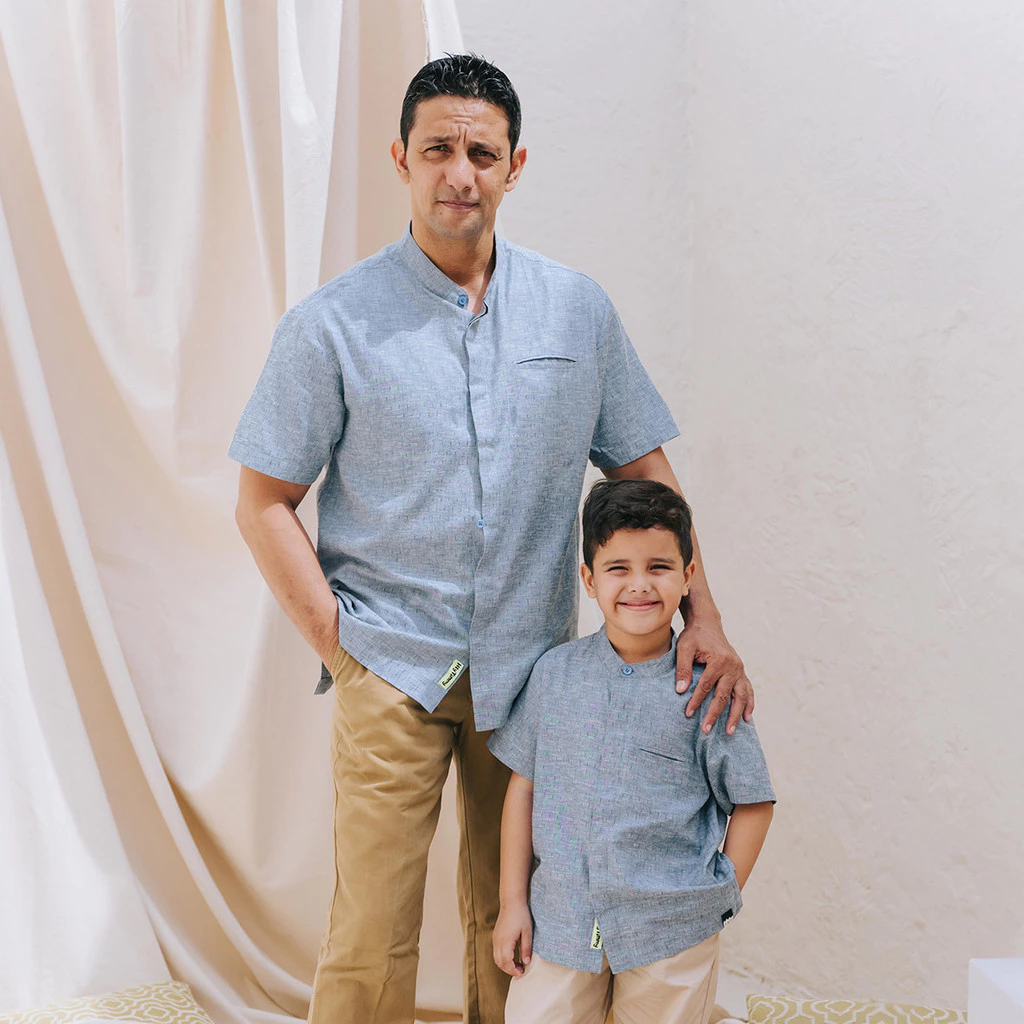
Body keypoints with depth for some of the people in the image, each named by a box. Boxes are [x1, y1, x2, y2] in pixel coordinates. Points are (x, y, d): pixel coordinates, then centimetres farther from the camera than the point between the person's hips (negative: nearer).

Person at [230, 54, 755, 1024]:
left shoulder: (578, 309, 4)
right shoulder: (332, 323, -5)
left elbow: (642, 470, 8)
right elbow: (264, 504, -2)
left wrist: (703, 613, -3)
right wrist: (340, 644, -8)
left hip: (530, 672, 3)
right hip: (391, 670, -2)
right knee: (370, 939, 0)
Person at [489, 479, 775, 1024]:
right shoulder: (554, 673, 0)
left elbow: (752, 803, 1)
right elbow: (523, 785, 5)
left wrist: (719, 902, -3)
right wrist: (512, 902, 5)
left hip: (670, 936, -2)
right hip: (559, 921, 2)